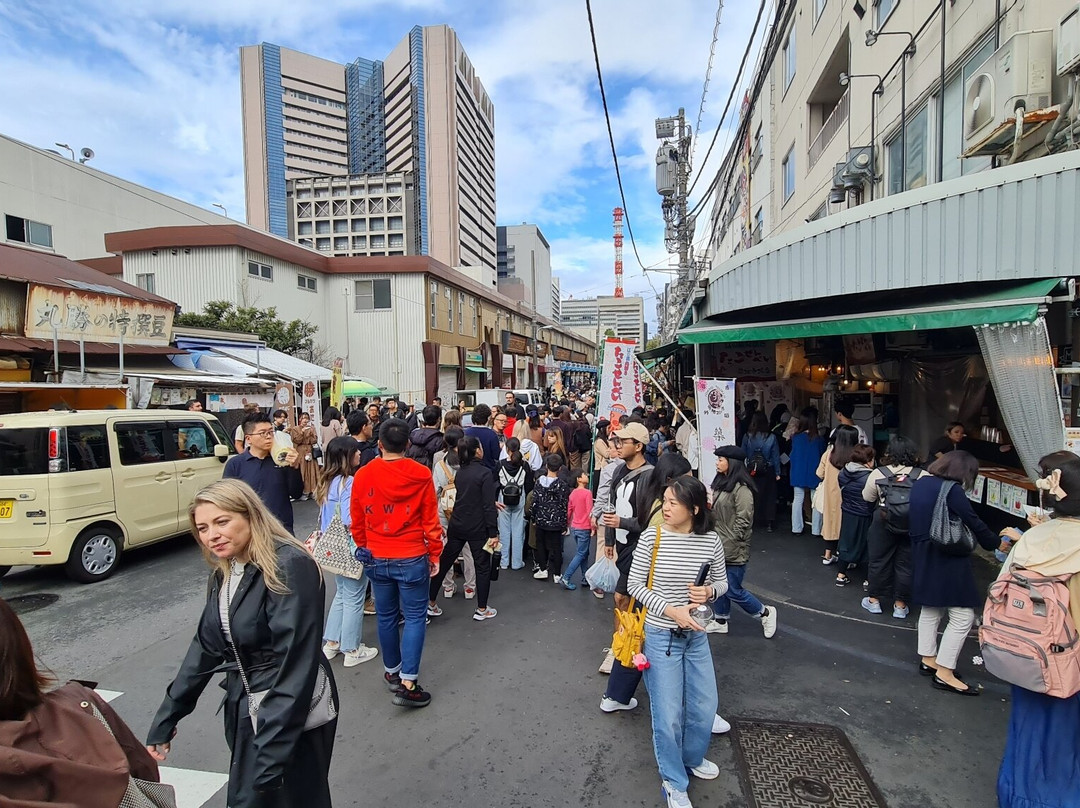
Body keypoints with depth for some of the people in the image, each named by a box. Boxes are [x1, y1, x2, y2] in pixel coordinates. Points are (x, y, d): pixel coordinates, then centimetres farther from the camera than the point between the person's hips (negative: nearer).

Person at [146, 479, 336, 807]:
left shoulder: (290, 568, -25)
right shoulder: (224, 574, 2)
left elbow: (296, 662, -26)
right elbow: (206, 645, 11)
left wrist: (271, 752, -26)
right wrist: (165, 719, 11)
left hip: (293, 716, -8)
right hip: (245, 709, 8)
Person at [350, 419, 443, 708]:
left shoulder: (363, 475, -6)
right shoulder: (421, 475, -13)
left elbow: (356, 520, 3)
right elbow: (430, 520, -8)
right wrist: (435, 555, 3)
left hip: (376, 559, 4)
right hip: (411, 559, -3)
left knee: (386, 616, 17)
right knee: (415, 617, 6)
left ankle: (392, 671, 33)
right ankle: (408, 683, 3)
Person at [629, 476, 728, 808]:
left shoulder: (711, 541, -9)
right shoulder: (651, 537, -16)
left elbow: (722, 582, 6)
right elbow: (634, 585, -10)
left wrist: (709, 591, -17)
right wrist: (671, 610, -21)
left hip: (696, 635, 3)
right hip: (660, 636, -3)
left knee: (705, 706, 16)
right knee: (668, 713, 5)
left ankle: (692, 758, 47)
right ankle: (674, 781, 31)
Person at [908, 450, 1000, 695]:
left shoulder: (920, 484, 8)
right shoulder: (952, 491, -17)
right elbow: (974, 523, -9)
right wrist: (995, 543, 9)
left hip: (923, 557, 9)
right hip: (947, 560, -9)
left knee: (931, 609, 20)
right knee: (962, 617, -1)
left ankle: (928, 660, 30)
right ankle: (944, 673, 3)